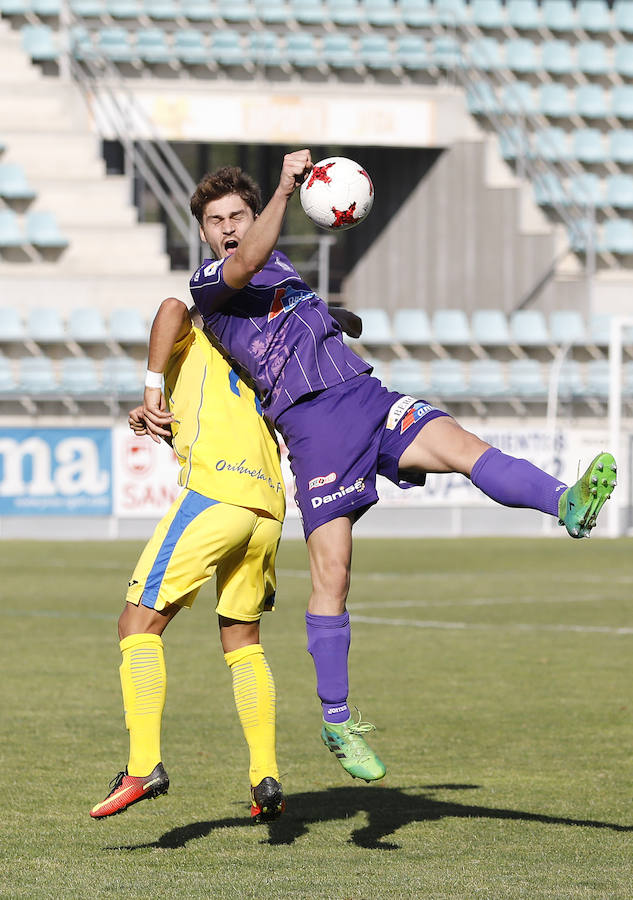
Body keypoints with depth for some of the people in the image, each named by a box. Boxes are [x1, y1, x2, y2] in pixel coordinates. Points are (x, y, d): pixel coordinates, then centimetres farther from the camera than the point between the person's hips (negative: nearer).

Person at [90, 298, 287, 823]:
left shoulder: (192, 343, 16)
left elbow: (173, 308, -7)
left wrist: (152, 387, -2)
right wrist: (160, 429, 20)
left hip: (214, 496, -7)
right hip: (268, 506, 7)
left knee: (140, 624, -4)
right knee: (242, 640, 20)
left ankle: (145, 764, -19)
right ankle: (267, 778, 10)